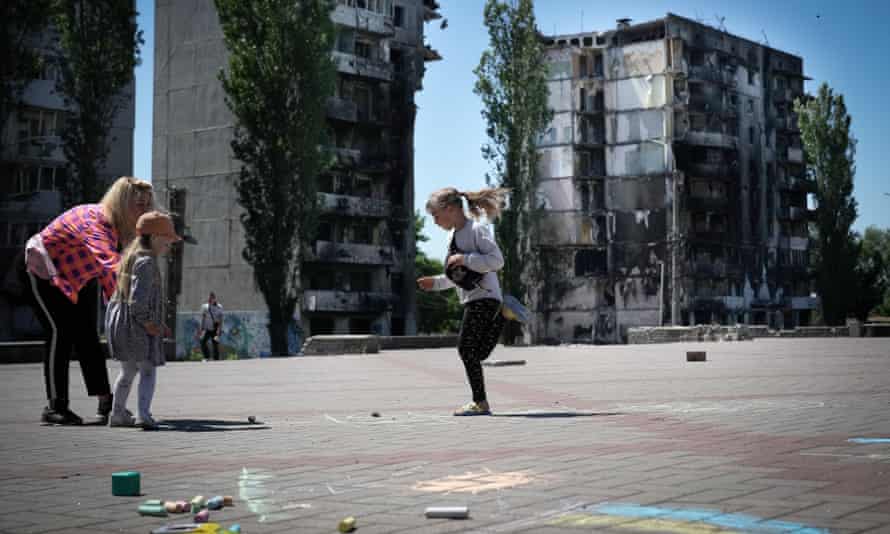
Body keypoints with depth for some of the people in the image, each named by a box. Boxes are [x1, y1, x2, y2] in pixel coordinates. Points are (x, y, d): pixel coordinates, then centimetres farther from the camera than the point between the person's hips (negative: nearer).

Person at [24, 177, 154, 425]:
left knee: (86, 335, 4)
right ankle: (55, 406, -10)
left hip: (77, 279, 8)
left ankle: (105, 403, 2)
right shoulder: (95, 220, -37)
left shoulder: (118, 227, -8)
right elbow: (110, 265, -53)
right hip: (45, 271, -8)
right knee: (61, 332, -14)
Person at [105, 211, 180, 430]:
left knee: (128, 371, 21)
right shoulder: (146, 262, -16)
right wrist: (149, 324, -13)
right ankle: (144, 415, -14)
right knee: (148, 371, -4)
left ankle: (117, 414, 28)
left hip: (118, 321, 9)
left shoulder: (129, 256, 15)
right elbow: (137, 301, -24)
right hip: (137, 325, -9)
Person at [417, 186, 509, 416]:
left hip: (485, 298, -9)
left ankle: (480, 403, -6)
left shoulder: (477, 230, -10)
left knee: (466, 348, -10)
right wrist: (435, 282, 14)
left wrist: (464, 259, -21)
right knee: (474, 353, 6)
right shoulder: (453, 236, 17)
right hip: (473, 300, 10)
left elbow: (497, 260, -19)